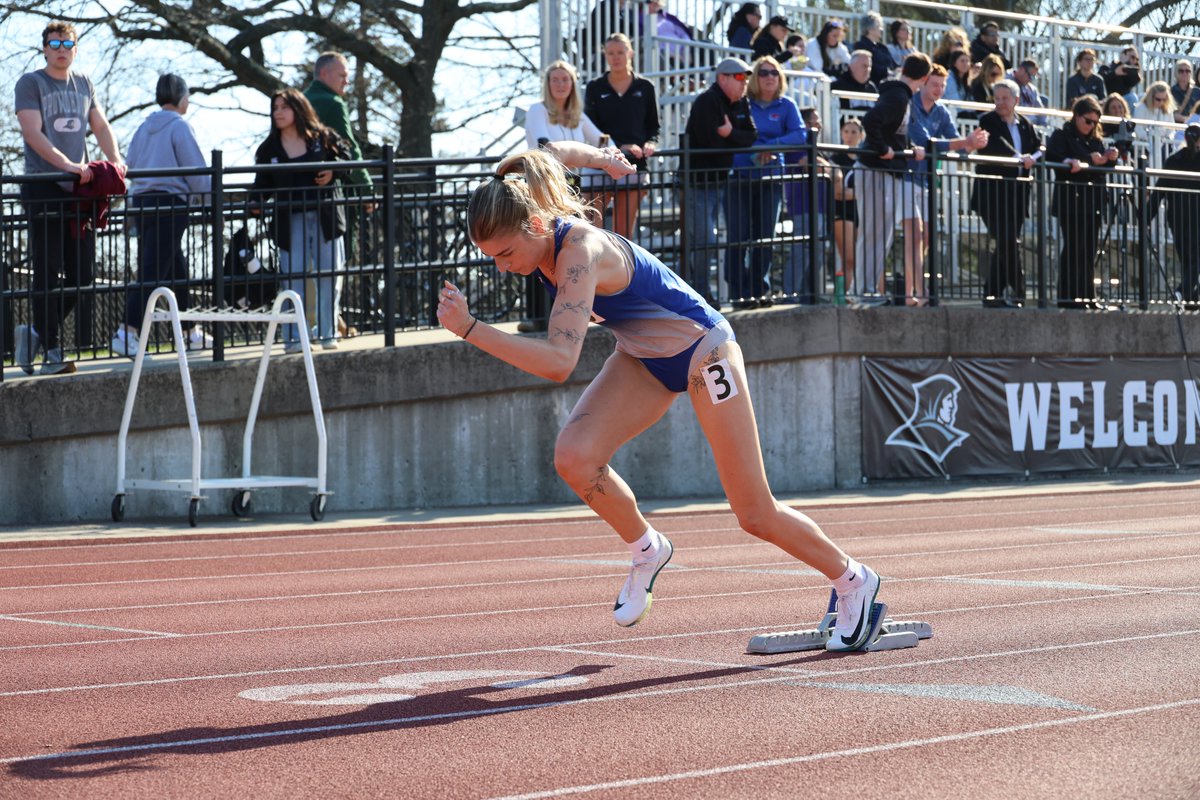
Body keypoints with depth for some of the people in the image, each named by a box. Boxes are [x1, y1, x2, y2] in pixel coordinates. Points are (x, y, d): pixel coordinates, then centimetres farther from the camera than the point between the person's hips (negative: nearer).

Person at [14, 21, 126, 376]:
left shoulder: (83, 84, 16)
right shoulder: (30, 83, -2)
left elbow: (100, 126, 15)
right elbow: (32, 132, -13)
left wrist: (116, 161, -4)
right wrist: (67, 164, -25)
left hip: (79, 187, 6)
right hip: (43, 189, -6)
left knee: (81, 275, 5)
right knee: (48, 274, -6)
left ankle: (35, 334, 20)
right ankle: (51, 352, -2)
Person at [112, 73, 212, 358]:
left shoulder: (144, 128, 14)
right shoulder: (179, 126, -7)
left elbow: (129, 166, 15)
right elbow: (196, 171, -9)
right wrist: (206, 194, 8)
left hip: (140, 202, 8)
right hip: (169, 203, -8)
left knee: (177, 270, 17)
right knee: (153, 272, -11)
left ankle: (192, 332, 23)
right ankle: (127, 333, -21)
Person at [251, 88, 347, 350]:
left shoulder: (322, 138, 5)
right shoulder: (269, 149, 7)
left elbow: (345, 157, 14)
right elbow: (262, 184, 6)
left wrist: (333, 172, -5)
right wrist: (257, 204, -13)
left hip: (325, 217, 0)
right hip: (290, 222, 0)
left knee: (328, 275, 2)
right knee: (293, 277, -4)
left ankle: (329, 333, 10)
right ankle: (293, 337, 0)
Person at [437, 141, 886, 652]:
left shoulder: (578, 254, -36)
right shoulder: (536, 223, -14)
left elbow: (559, 362, -47)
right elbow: (557, 153, 8)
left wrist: (470, 328, -50)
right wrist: (598, 157, 27)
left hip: (701, 350, -7)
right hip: (642, 358, 7)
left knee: (755, 515, 0)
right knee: (574, 456, -19)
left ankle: (852, 581, 26)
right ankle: (646, 551, 7)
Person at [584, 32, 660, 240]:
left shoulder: (645, 88, 9)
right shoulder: (595, 88, 5)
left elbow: (654, 126, 14)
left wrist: (650, 143, -8)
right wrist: (620, 147, -13)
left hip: (635, 165, 1)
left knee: (625, 230, 4)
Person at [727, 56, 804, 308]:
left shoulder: (786, 106, 7)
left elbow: (800, 135, -6)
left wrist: (772, 146, -17)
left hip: (770, 178, 1)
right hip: (739, 176, -1)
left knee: (764, 237, 3)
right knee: (738, 237, -7)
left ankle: (760, 290, 11)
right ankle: (740, 292, -6)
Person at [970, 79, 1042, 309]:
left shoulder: (1026, 125, 16)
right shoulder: (988, 121, 0)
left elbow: (1039, 148, 10)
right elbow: (994, 145, -14)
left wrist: (1032, 158, -12)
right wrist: (1018, 158, -24)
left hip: (1016, 195, 5)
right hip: (992, 193, -5)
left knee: (1004, 246, 6)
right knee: (1009, 243, -12)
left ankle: (992, 294, 12)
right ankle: (1016, 292, -8)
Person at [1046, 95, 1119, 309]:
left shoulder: (1096, 140, 19)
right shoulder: (1061, 136, -1)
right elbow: (1055, 161, -17)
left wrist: (1109, 158, -5)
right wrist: (1090, 161, -24)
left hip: (1092, 203, 7)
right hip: (1071, 202, -7)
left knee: (1089, 251, 6)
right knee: (1074, 248, -9)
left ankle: (1087, 295, 9)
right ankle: (1068, 296, -8)